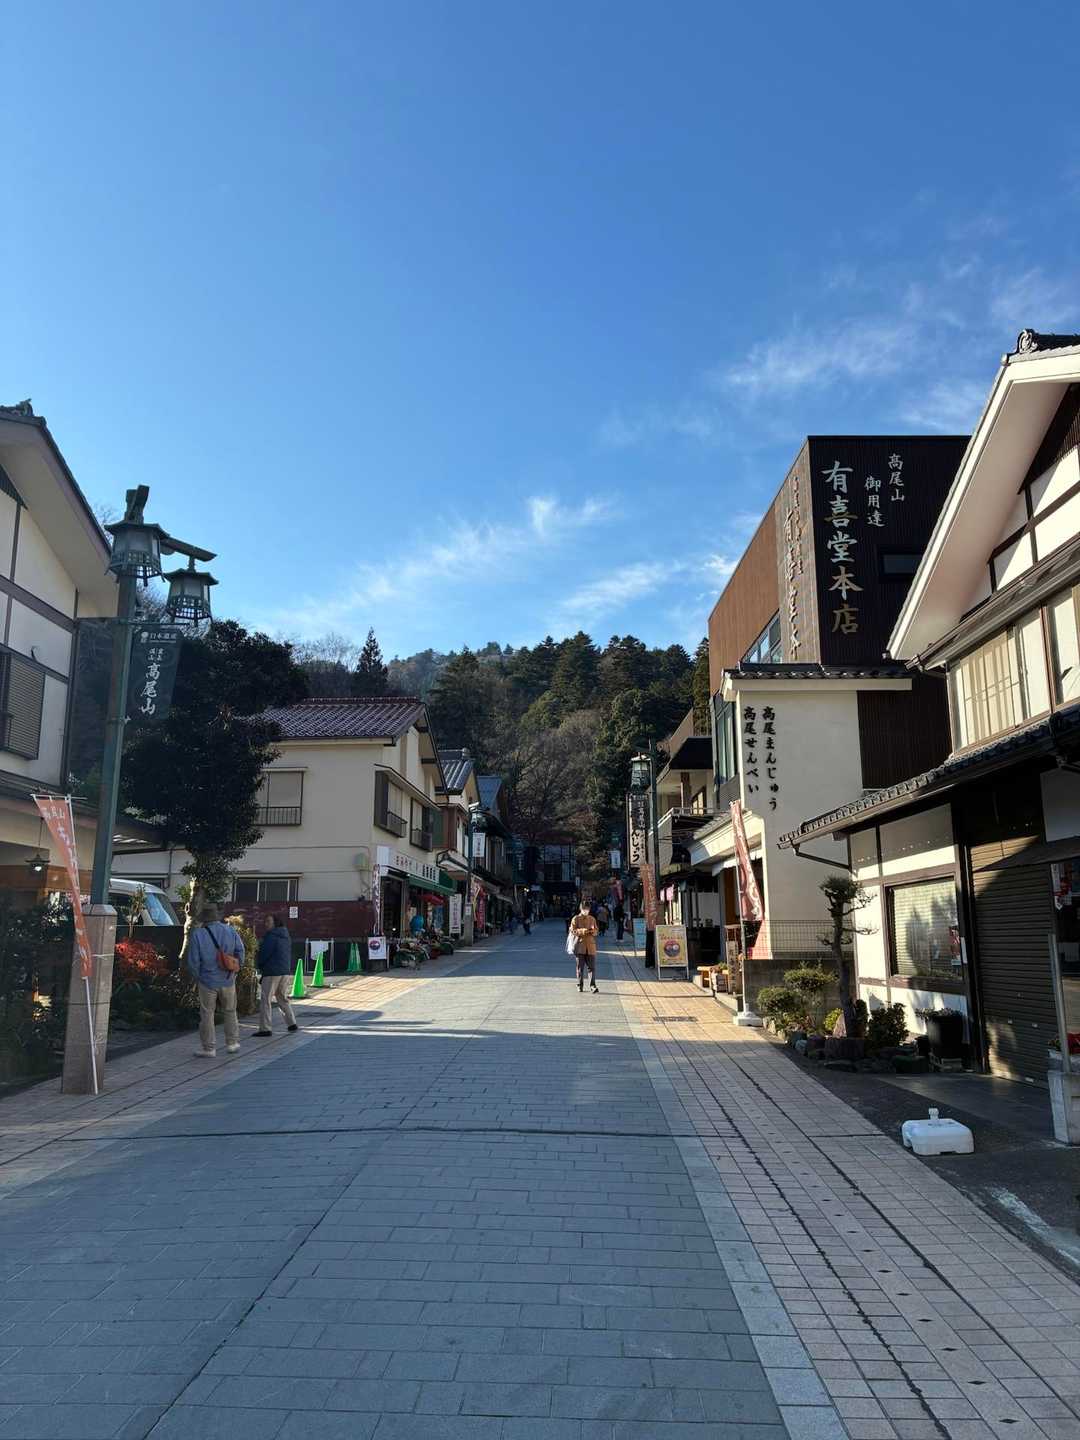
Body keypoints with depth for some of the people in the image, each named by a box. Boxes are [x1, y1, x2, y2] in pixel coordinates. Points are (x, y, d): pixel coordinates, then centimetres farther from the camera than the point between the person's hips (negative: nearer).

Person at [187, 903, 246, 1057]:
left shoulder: (197, 934, -13)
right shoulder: (230, 931, -4)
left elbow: (193, 961, -12)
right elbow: (240, 952, -2)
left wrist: (198, 977, 5)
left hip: (208, 981, -3)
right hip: (228, 981, 3)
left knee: (207, 1015, 9)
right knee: (230, 1011, 19)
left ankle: (209, 1048, 12)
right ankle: (232, 1043, 23)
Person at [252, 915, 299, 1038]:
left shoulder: (271, 936, -14)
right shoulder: (287, 937, 12)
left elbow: (263, 953, -13)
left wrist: (258, 965, 6)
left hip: (272, 972, -8)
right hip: (285, 971, 8)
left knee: (265, 1000, -2)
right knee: (283, 998, 19)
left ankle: (265, 1029, -4)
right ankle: (292, 1024, 18)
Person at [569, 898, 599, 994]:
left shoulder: (592, 919, 11)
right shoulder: (576, 919, 1)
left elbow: (596, 930, 14)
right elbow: (572, 930, -6)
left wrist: (593, 931, -10)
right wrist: (582, 931, -20)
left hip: (590, 946, 2)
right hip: (580, 946, -2)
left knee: (592, 967, -6)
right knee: (580, 967, 5)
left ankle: (592, 986, -8)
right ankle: (580, 985, 16)